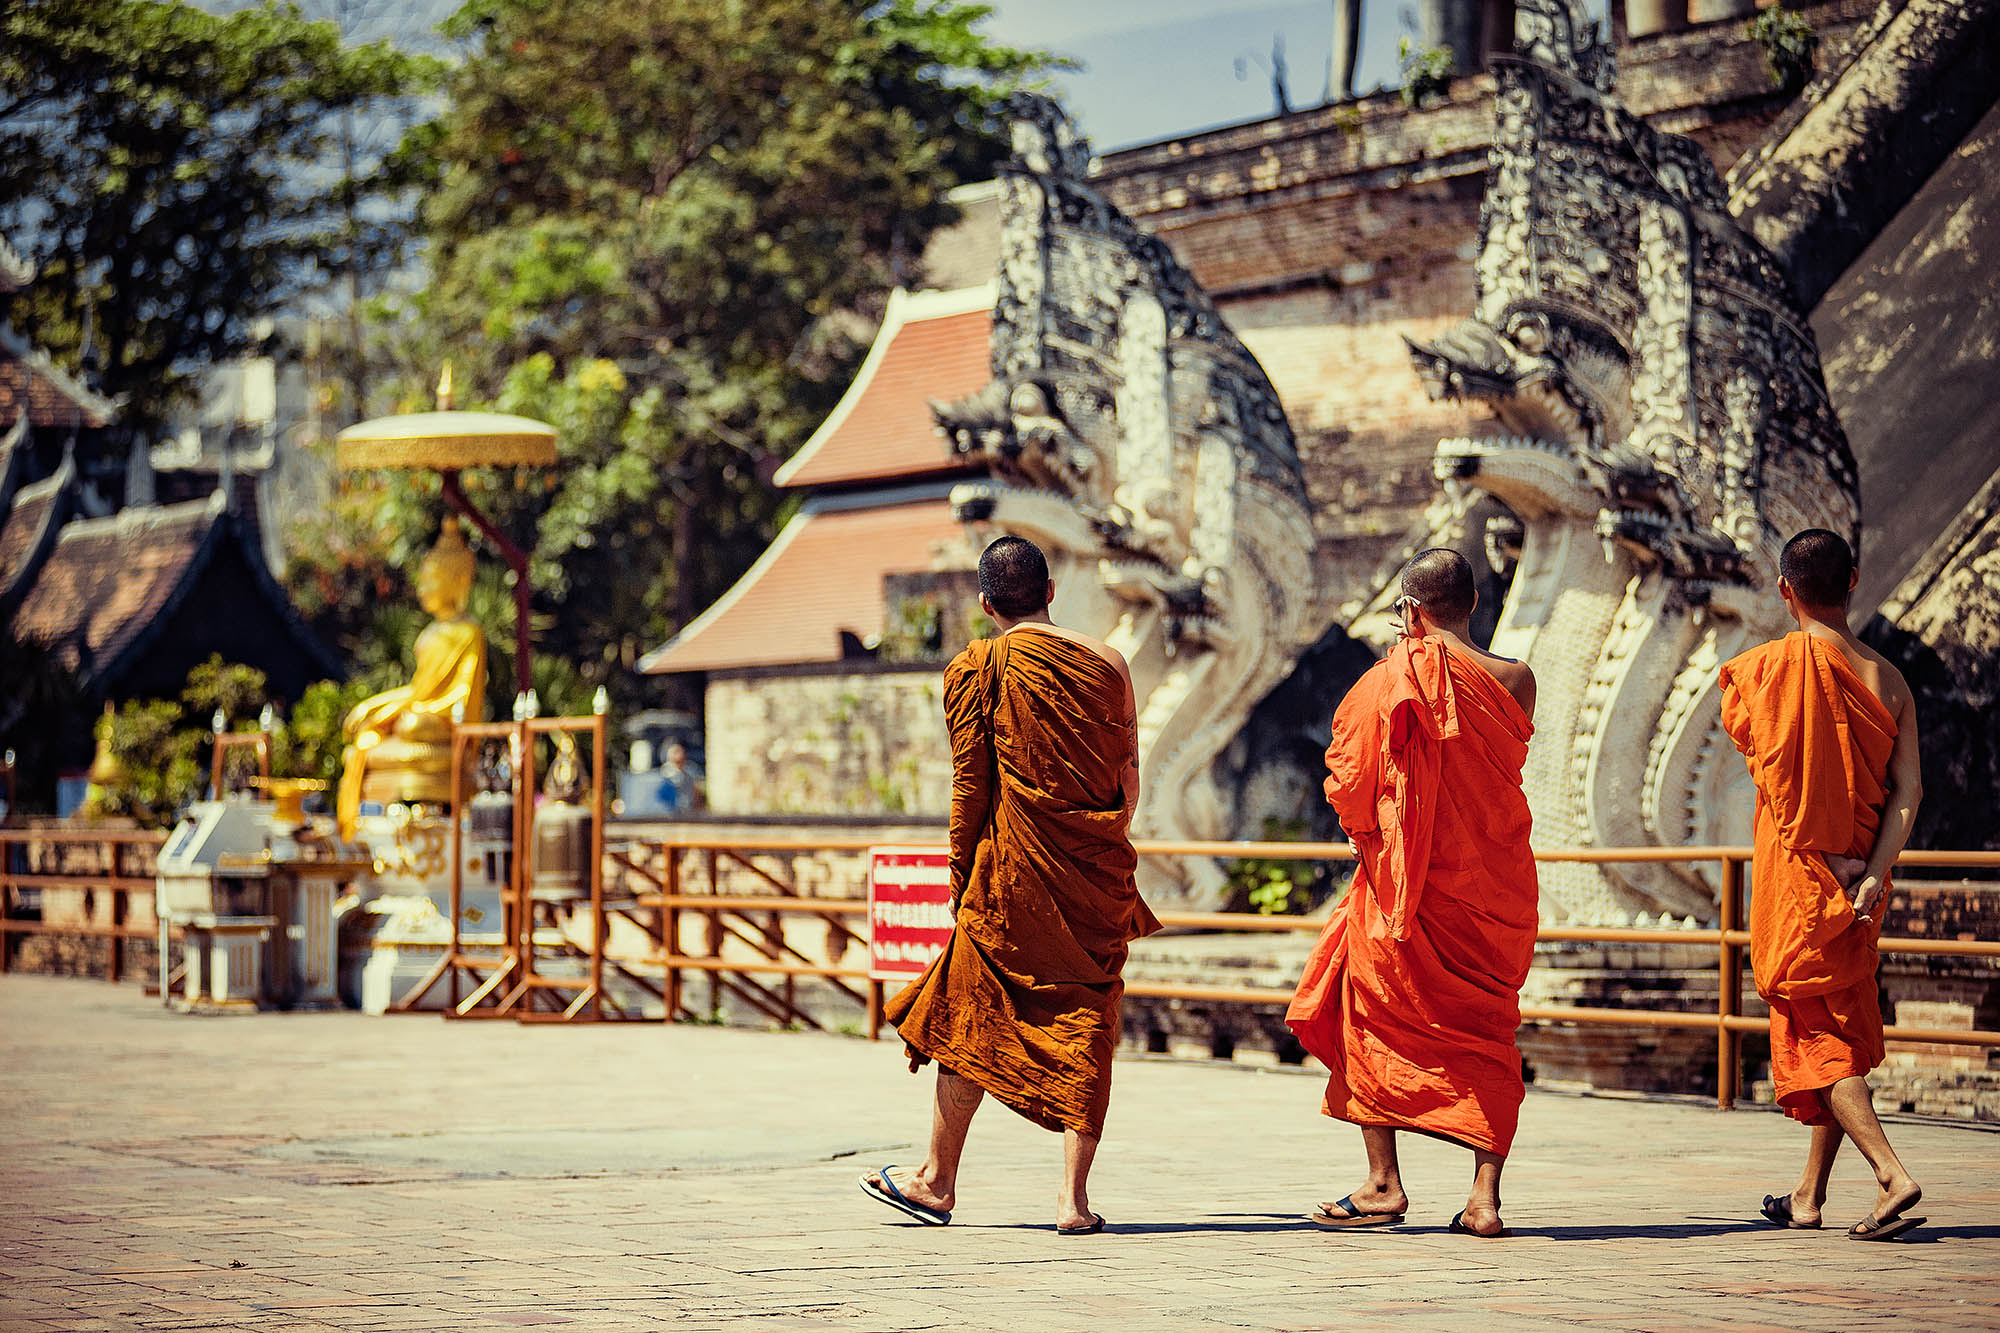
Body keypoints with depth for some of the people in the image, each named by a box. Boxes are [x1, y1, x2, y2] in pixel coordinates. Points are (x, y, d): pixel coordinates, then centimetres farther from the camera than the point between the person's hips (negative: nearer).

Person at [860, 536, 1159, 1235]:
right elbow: (1131, 778, 10)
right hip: (1100, 875, 3)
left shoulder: (982, 666, -4)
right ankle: (1074, 1197, 1)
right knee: (1085, 1022, 5)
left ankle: (938, 1180, 18)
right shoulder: (1107, 662, 7)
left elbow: (970, 783, -4)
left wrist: (961, 879, 3)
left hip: (1013, 872, -3)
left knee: (971, 1014, 9)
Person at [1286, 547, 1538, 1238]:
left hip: (1408, 877, -3)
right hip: (1499, 884, 3)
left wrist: (1362, 829, 14)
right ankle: (1485, 1196, 3)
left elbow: (1348, 779, -7)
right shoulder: (1517, 681, -1)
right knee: (1487, 1032, 10)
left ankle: (1384, 1185, 9)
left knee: (1372, 1017, 12)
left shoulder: (1390, 681, -10)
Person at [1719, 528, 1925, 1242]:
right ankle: (1809, 1196, 24)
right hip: (1859, 880, 5)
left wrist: (1830, 859, -5)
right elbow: (1907, 789, -8)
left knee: (1812, 1032, -2)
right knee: (1844, 1030, 16)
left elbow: (1775, 780, -9)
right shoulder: (1887, 680, 3)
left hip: (1794, 873, -4)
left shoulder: (1763, 669, -7)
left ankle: (1891, 1173, -20)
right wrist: (1871, 875, -13)